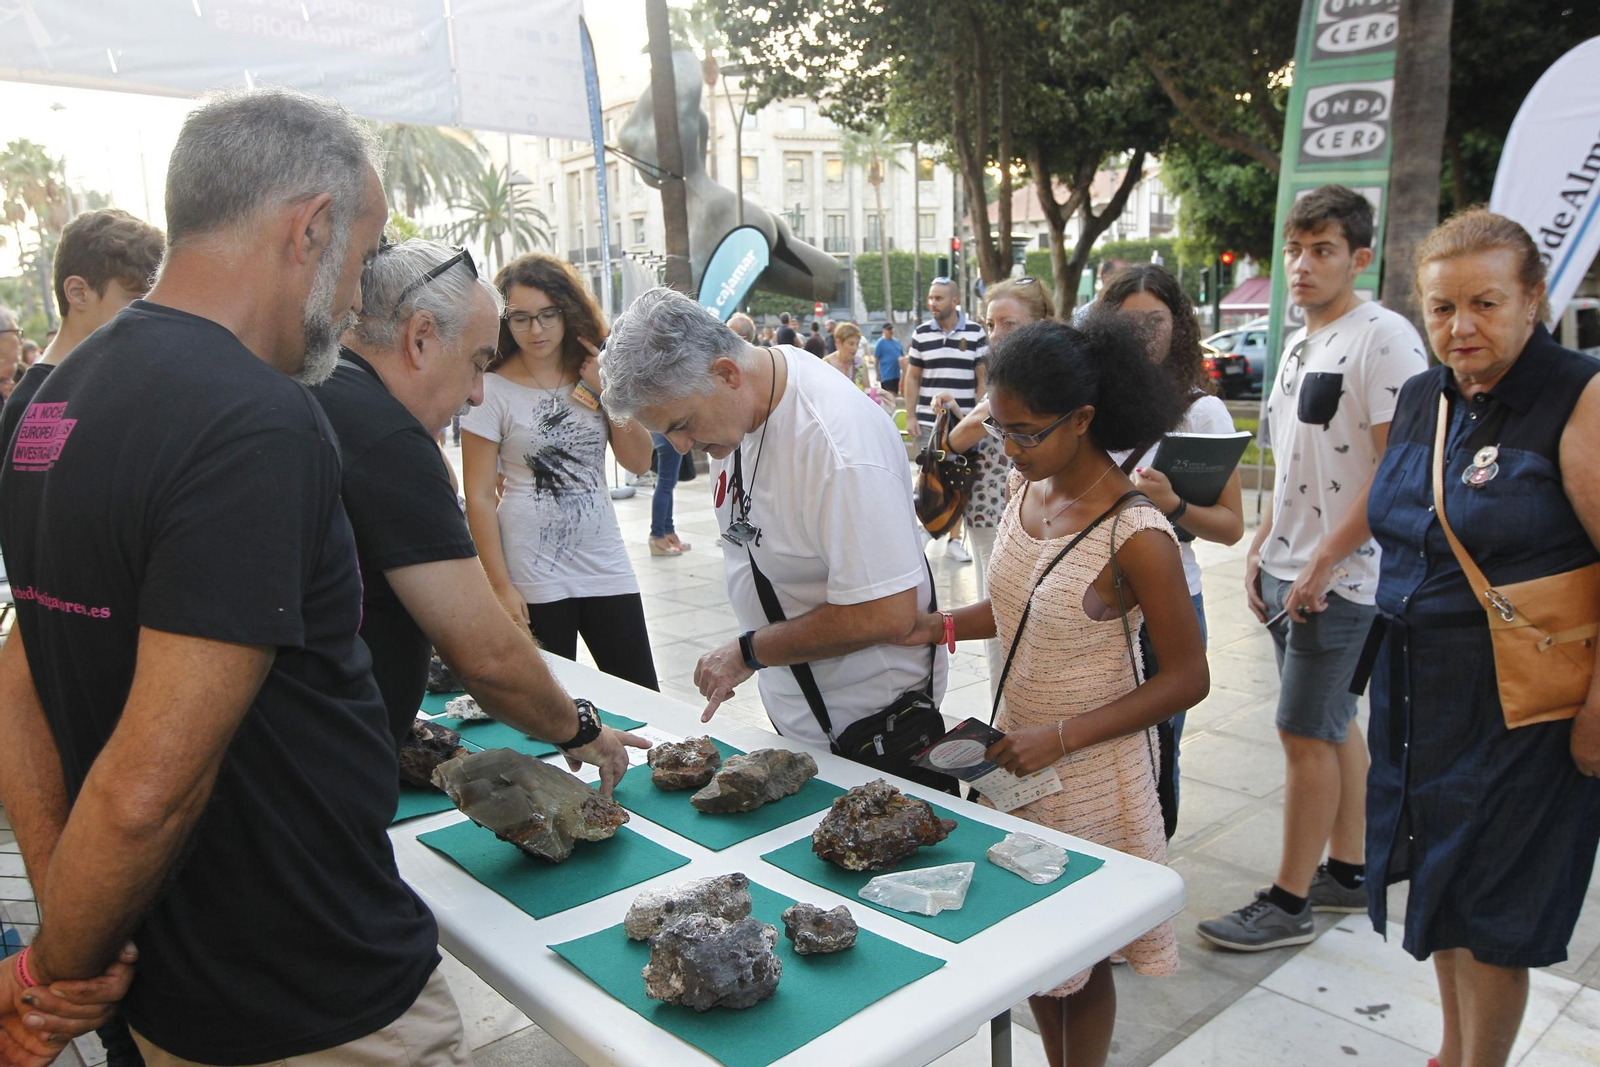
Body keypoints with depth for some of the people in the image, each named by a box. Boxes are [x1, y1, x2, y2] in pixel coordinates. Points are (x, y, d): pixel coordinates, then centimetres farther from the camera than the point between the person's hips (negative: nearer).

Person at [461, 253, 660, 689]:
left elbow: (639, 462, 3)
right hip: (532, 575, -3)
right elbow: (479, 497, -7)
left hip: (605, 566, 4)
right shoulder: (493, 390, -6)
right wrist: (501, 586, -10)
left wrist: (609, 391, -7)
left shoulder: (595, 376, 7)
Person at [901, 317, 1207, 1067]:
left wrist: (1060, 737, -22)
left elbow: (1187, 679, -17)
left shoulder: (1135, 536, -23)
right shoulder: (1025, 489, -1)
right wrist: (942, 627, -4)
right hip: (1018, 758, 7)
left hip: (1091, 774, -6)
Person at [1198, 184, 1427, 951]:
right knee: (1334, 725, 17)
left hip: (1340, 577, -8)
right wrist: (1260, 548, 13)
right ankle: (1347, 873, 30)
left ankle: (1288, 902, 10)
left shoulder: (1384, 338, -14)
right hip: (1288, 571, 9)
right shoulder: (1300, 345, 14)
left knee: (1306, 733, -2)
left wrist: (1325, 560, -19)